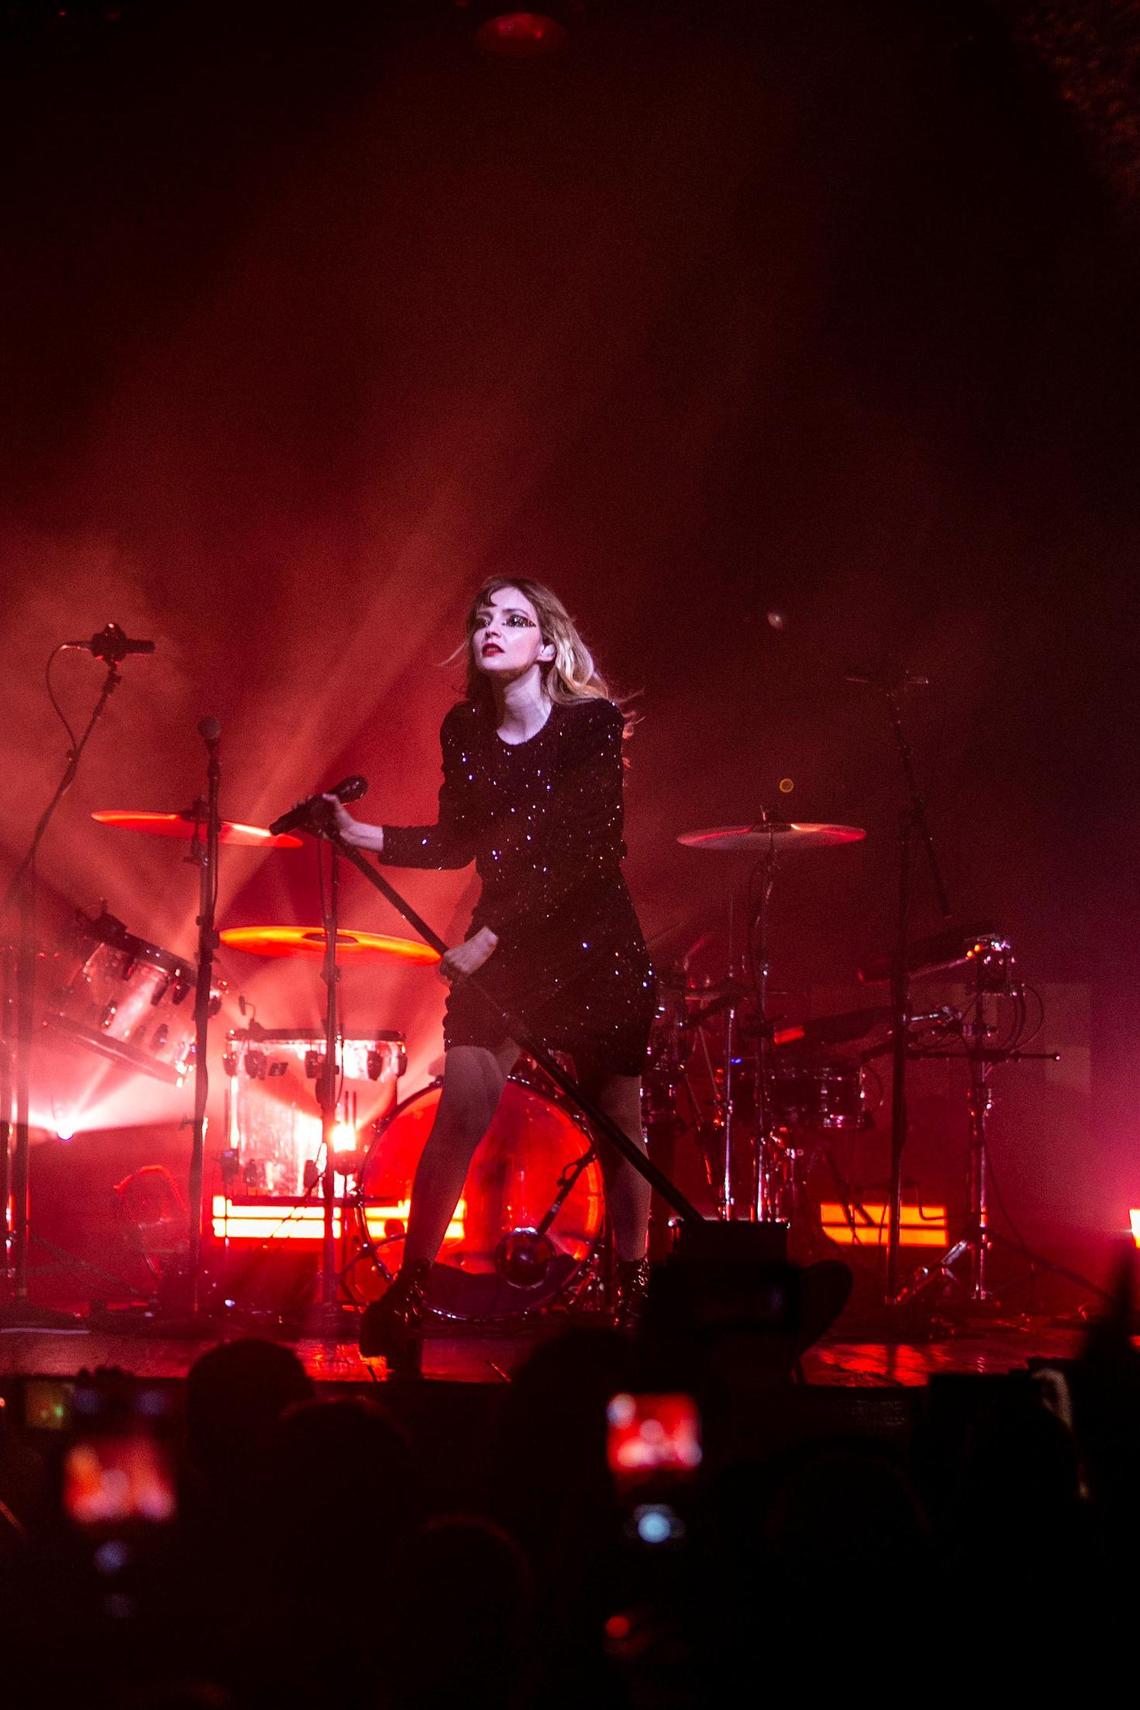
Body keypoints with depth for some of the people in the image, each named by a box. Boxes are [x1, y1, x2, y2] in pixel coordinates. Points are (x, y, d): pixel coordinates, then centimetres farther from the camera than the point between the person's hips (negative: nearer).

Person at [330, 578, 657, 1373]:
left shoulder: (592, 721, -12)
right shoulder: (465, 730, 2)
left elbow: (581, 856, -19)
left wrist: (490, 936, -23)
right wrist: (361, 834, -2)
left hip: (595, 942, -3)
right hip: (500, 948, 3)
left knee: (618, 1121, 5)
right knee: (462, 1106, -12)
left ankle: (632, 1280, 24)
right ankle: (411, 1286, -4)